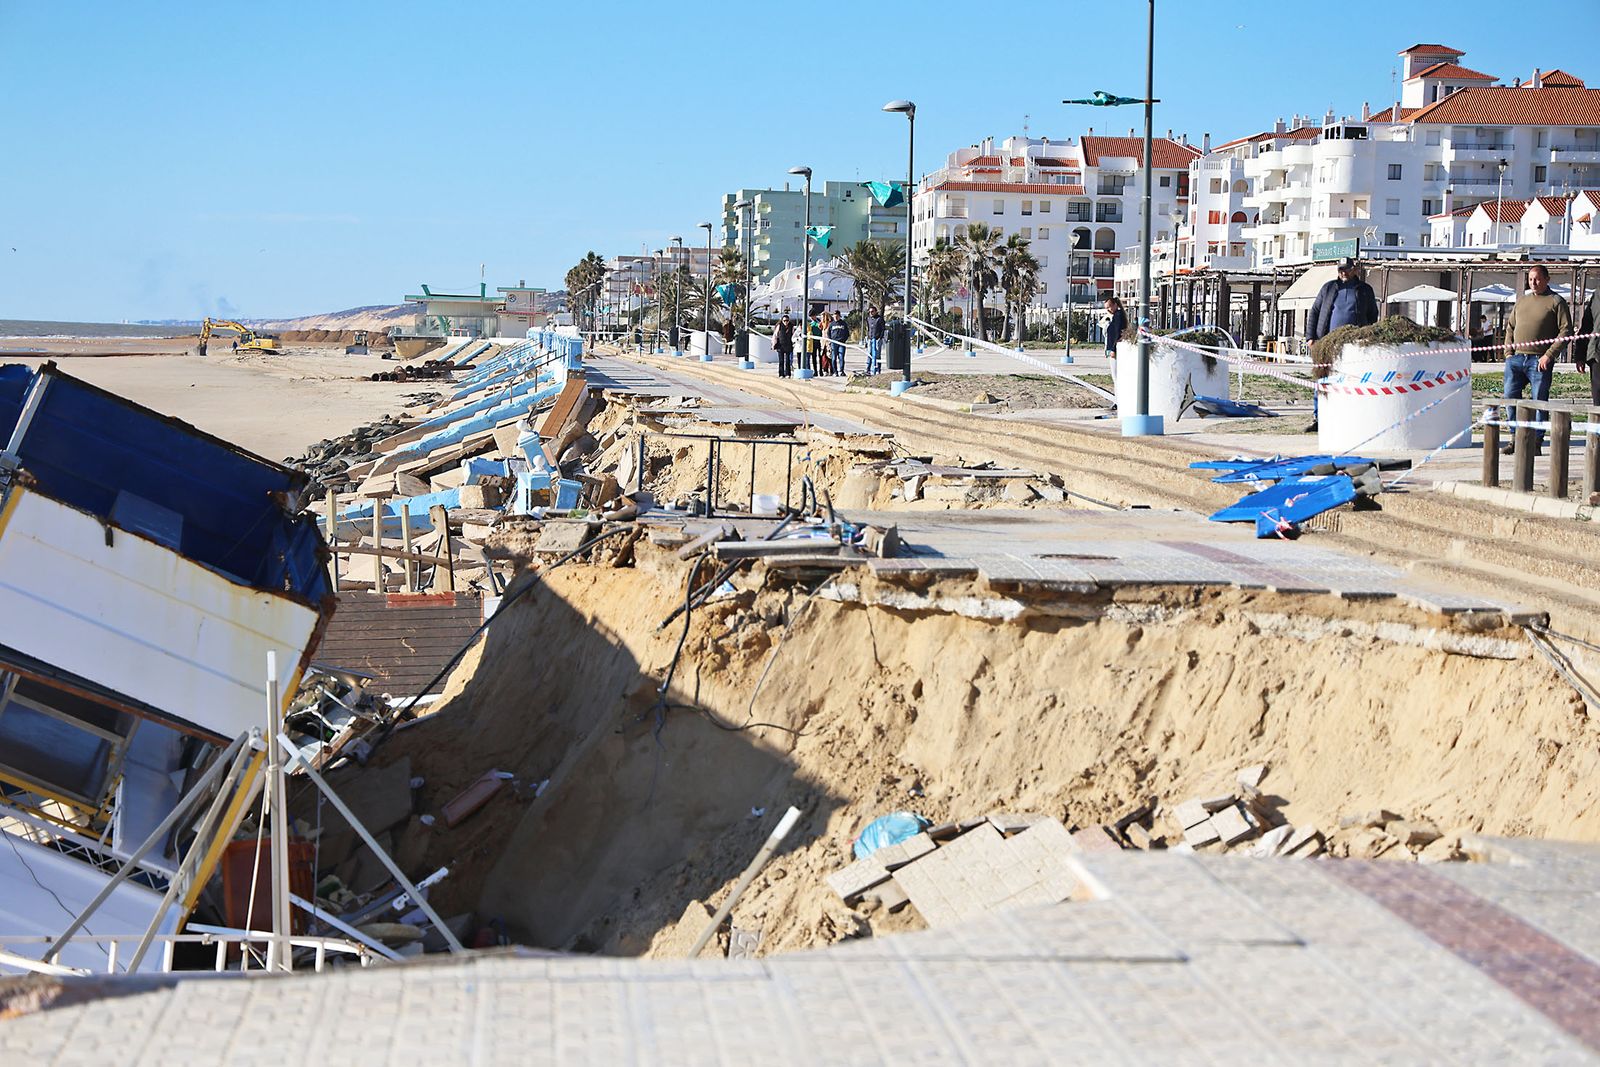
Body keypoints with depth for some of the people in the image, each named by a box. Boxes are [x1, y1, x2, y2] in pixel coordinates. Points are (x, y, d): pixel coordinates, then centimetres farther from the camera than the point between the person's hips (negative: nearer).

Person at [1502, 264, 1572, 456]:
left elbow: (1566, 331, -6)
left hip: (1539, 361, -5)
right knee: (1510, 397, 2)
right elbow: (1510, 327, 23)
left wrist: (1549, 355, -14)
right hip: (1516, 359, 5)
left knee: (1539, 401, -3)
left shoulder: (1556, 302, 0)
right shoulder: (1522, 300, 17)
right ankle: (1516, 439, 13)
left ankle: (1536, 443, 2)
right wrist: (1509, 352, 9)